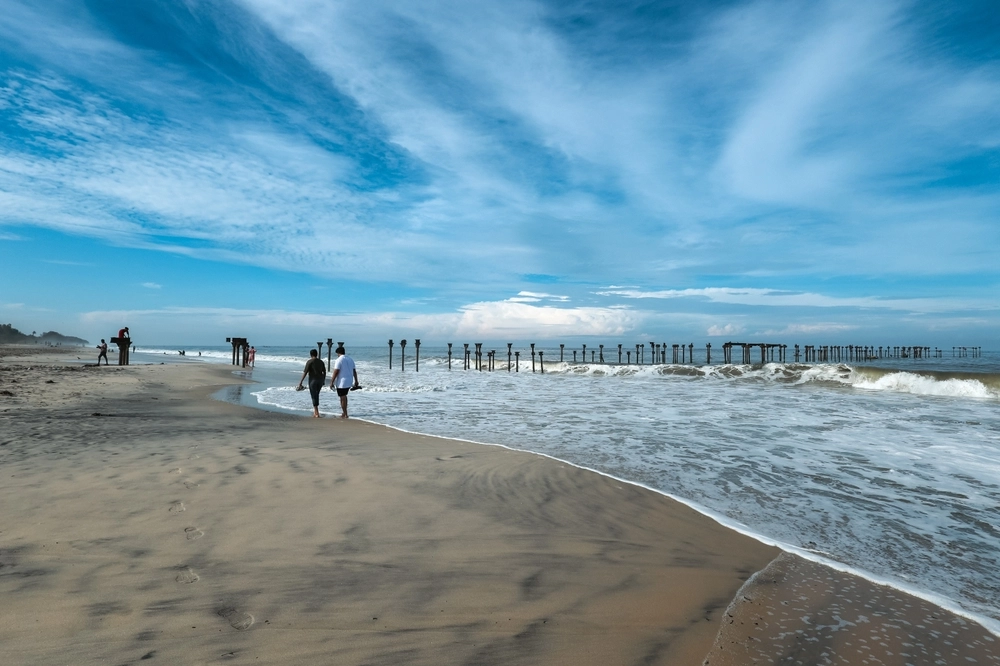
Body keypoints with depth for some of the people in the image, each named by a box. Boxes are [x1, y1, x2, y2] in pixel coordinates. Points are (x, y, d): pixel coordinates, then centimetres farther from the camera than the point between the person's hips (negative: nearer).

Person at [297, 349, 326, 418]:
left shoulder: (309, 362, -8)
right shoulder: (321, 361, 9)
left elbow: (305, 372, -11)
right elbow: (324, 372, 12)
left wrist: (301, 381, -8)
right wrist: (324, 380, 22)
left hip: (313, 380, -5)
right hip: (320, 380, 6)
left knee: (314, 396, -2)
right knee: (316, 395, 19)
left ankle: (317, 414, -5)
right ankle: (315, 411, 24)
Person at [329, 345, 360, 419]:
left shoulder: (339, 360, -13)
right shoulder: (350, 359, 8)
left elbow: (336, 372, -17)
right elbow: (354, 371, 12)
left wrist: (331, 382, -12)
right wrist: (356, 381, 19)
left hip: (341, 382, -7)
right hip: (349, 382, 7)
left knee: (343, 398, 2)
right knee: (344, 396, 21)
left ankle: (345, 414, 8)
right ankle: (344, 412, 26)